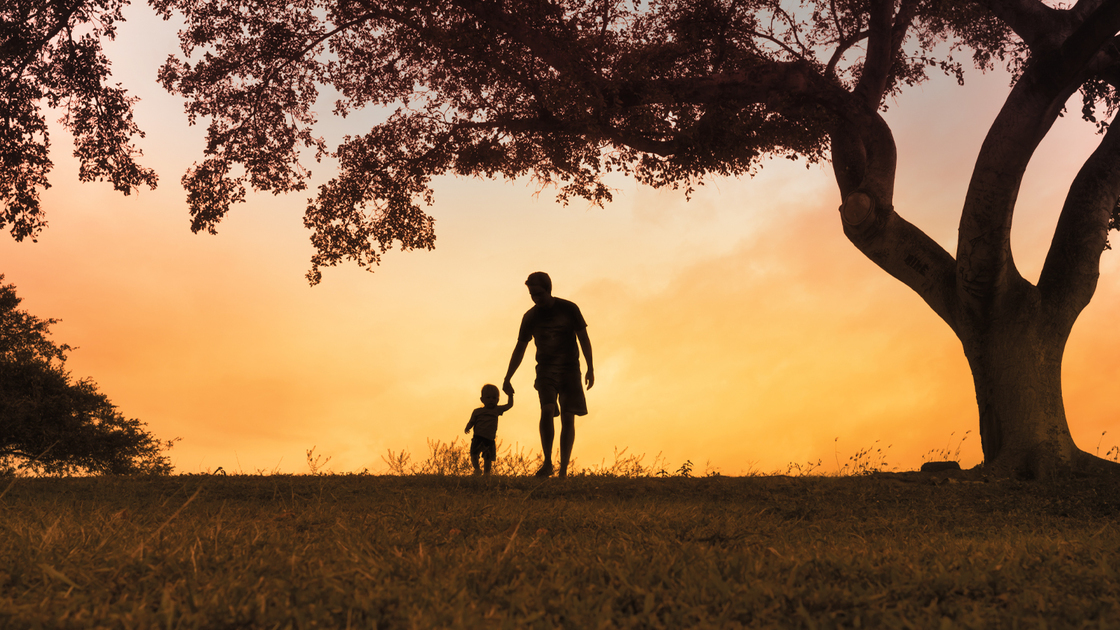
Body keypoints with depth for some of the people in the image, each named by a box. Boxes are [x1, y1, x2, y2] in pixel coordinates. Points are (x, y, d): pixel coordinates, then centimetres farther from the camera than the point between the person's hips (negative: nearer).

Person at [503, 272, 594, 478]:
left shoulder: (569, 309, -3)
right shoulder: (530, 317, 2)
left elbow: (583, 338, 2)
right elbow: (520, 348, 9)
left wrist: (590, 368, -6)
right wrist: (507, 378, 6)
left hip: (570, 369, -1)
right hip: (546, 370, 1)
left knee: (568, 418, -5)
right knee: (547, 410, -21)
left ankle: (563, 471, 1)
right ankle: (547, 462, -8)